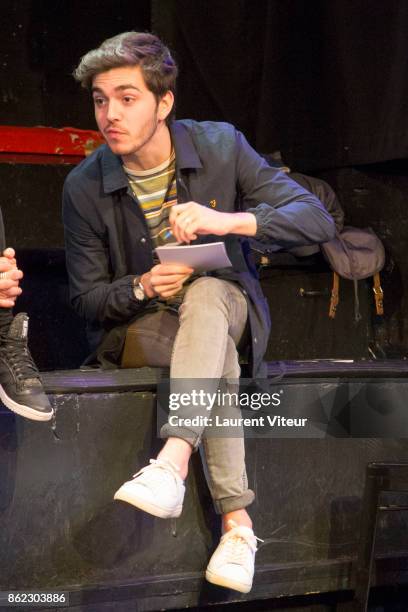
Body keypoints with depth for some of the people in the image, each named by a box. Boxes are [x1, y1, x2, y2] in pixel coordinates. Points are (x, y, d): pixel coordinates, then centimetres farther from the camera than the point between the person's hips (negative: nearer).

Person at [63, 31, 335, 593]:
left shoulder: (221, 146, -9)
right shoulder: (84, 188, -8)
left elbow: (318, 220, -15)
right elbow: (86, 298, -1)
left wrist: (229, 220, -32)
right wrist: (142, 288, -24)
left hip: (223, 305, 0)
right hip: (136, 329, 0)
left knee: (205, 292, -36)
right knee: (218, 352, -33)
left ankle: (172, 463, -52)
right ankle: (236, 520, -36)